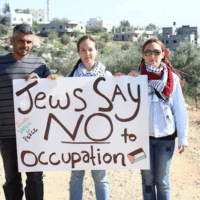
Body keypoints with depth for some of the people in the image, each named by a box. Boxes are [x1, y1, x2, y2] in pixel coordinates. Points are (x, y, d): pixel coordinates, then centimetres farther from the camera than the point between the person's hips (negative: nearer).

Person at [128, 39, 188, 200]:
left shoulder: (172, 78, 1)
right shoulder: (138, 77, 2)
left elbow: (180, 109, 2)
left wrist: (183, 137, 0)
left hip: (165, 136, -1)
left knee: (162, 181, 8)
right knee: (147, 180, 10)